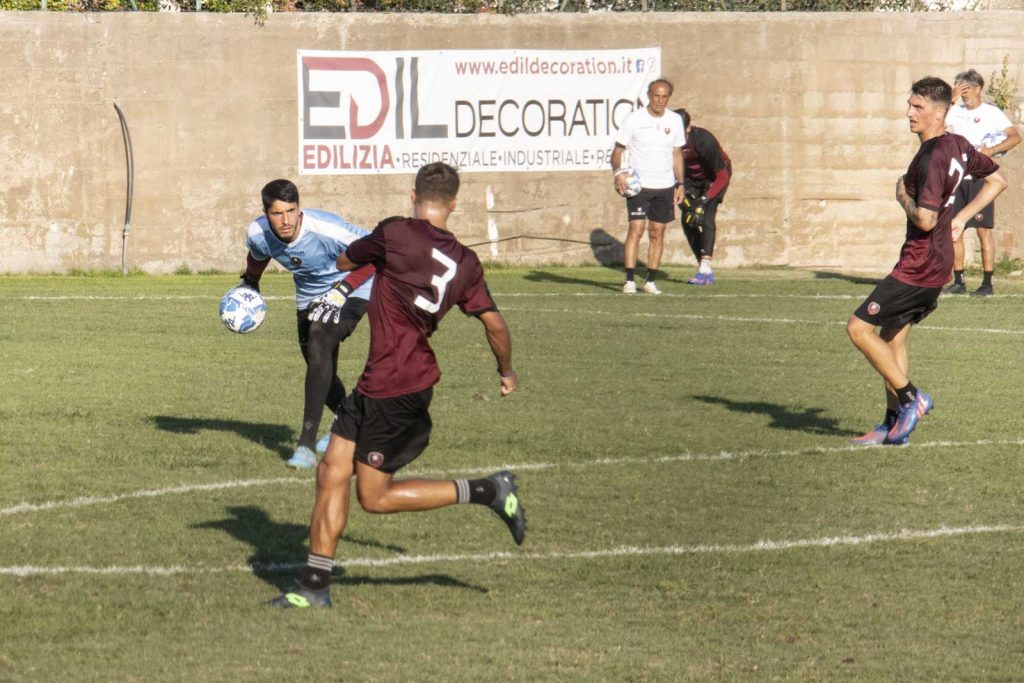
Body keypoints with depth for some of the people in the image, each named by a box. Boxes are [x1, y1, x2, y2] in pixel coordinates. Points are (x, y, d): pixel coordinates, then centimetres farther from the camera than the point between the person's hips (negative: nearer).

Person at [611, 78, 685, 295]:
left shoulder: (674, 121, 7)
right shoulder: (634, 119, -5)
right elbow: (618, 150, -2)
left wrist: (680, 184, 10)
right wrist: (618, 173, -20)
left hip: (665, 187, 4)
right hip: (638, 185, -4)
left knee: (657, 233, 4)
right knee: (636, 228, -13)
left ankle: (651, 281, 10)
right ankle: (629, 281, -13)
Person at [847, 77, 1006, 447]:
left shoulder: (932, 157, -22)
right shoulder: (957, 146, 7)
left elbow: (925, 219, -27)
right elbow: (997, 180, 22)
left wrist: (903, 197, -8)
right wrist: (960, 217, 19)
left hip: (920, 263, -10)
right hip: (938, 260, 10)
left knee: (858, 327, -6)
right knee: (893, 335, 16)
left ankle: (911, 398, -3)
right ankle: (894, 424, 17)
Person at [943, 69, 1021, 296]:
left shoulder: (991, 113, -1)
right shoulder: (956, 111, 12)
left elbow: (1015, 137, -9)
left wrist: (992, 150, -22)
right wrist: (952, 98, -7)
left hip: (980, 177, -5)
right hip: (955, 177, 5)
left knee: (983, 230, -6)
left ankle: (987, 283, -5)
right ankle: (958, 281, 11)